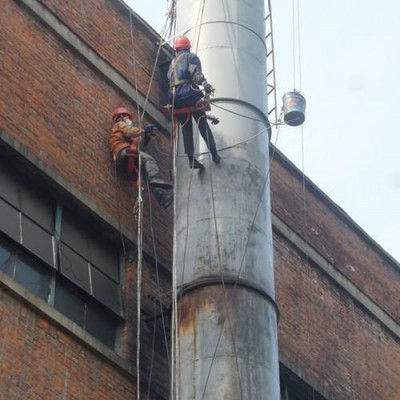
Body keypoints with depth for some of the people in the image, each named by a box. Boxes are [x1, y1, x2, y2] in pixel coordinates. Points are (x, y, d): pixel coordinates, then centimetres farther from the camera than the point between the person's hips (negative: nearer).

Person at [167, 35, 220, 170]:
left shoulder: (173, 62, 28)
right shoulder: (191, 57, 7)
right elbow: (196, 72, -12)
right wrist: (204, 83, -27)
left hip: (174, 97, 5)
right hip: (189, 93, -5)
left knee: (186, 128, 5)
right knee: (203, 124, -3)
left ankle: (191, 159, -5)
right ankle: (214, 153, -10)